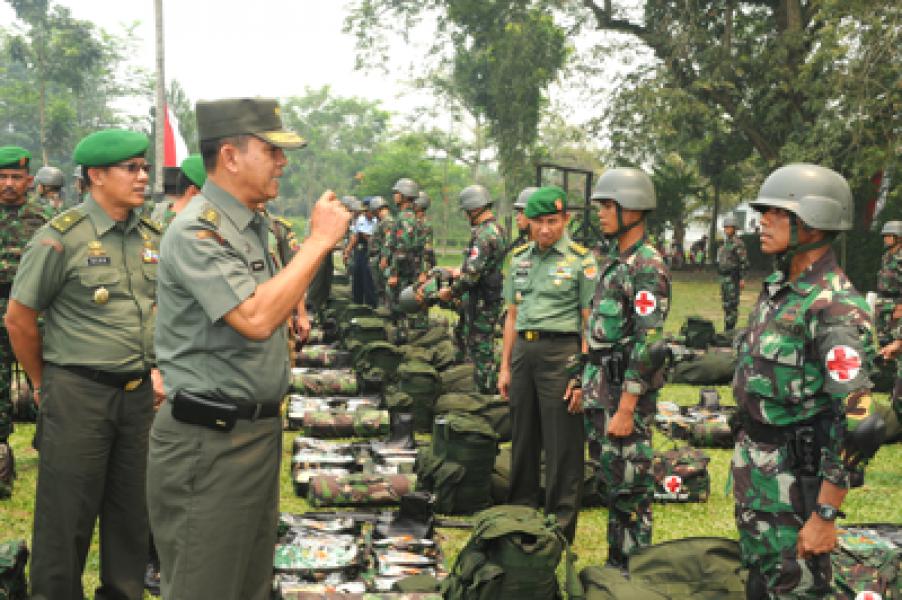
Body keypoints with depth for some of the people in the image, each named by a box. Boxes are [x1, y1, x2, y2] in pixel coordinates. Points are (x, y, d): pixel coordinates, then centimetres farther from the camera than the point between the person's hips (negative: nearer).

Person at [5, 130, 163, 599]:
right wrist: (44, 384, 1)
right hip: (78, 395, -5)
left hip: (139, 393, 5)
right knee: (67, 513, 4)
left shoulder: (152, 236, 6)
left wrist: (157, 369, 10)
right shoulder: (60, 237, -11)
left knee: (131, 508, 14)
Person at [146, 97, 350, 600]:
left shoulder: (254, 226, 12)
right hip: (209, 443, -9)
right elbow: (255, 319, -28)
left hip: (260, 429, 9)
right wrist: (319, 239, -21)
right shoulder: (196, 231, -16)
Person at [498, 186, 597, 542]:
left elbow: (589, 323, -8)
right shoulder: (519, 258, 12)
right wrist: (505, 366, 12)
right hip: (523, 351, 6)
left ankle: (560, 529, 9)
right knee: (522, 441, 13)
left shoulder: (581, 260, -5)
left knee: (563, 447, -1)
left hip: (561, 351, -5)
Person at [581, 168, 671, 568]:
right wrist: (587, 381, 18)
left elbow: (648, 343, -22)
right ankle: (616, 561, 28)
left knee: (630, 485, -1)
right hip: (600, 386, 9)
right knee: (610, 479, 17)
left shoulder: (648, 267, -17)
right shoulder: (613, 260, 13)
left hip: (626, 389, -9)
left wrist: (626, 408, -23)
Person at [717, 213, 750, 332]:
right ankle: (727, 330, 17)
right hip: (724, 277, 9)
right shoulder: (725, 243, 17)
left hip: (733, 278, -9)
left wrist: (742, 278, -18)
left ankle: (730, 329, -8)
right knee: (725, 304, 12)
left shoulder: (737, 243, -11)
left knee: (732, 304, -9)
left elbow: (744, 262, -15)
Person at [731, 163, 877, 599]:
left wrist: (825, 516, -24)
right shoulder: (777, 285, 6)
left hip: (794, 473, -8)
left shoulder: (836, 310, -22)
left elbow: (854, 424, -24)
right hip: (751, 462, 8)